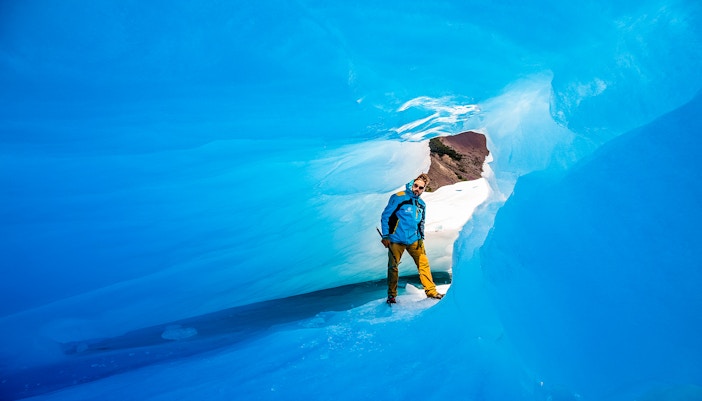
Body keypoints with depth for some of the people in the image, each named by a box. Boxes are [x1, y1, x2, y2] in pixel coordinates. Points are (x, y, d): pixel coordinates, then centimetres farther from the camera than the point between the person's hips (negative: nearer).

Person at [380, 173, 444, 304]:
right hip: (396, 240, -5)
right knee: (393, 267, 1)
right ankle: (391, 295, 14)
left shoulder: (421, 204, 12)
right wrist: (385, 236, -11)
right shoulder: (398, 197, -8)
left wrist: (421, 238, 12)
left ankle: (431, 290, 17)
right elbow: (385, 216, -7)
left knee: (424, 263, 4)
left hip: (414, 240, 5)